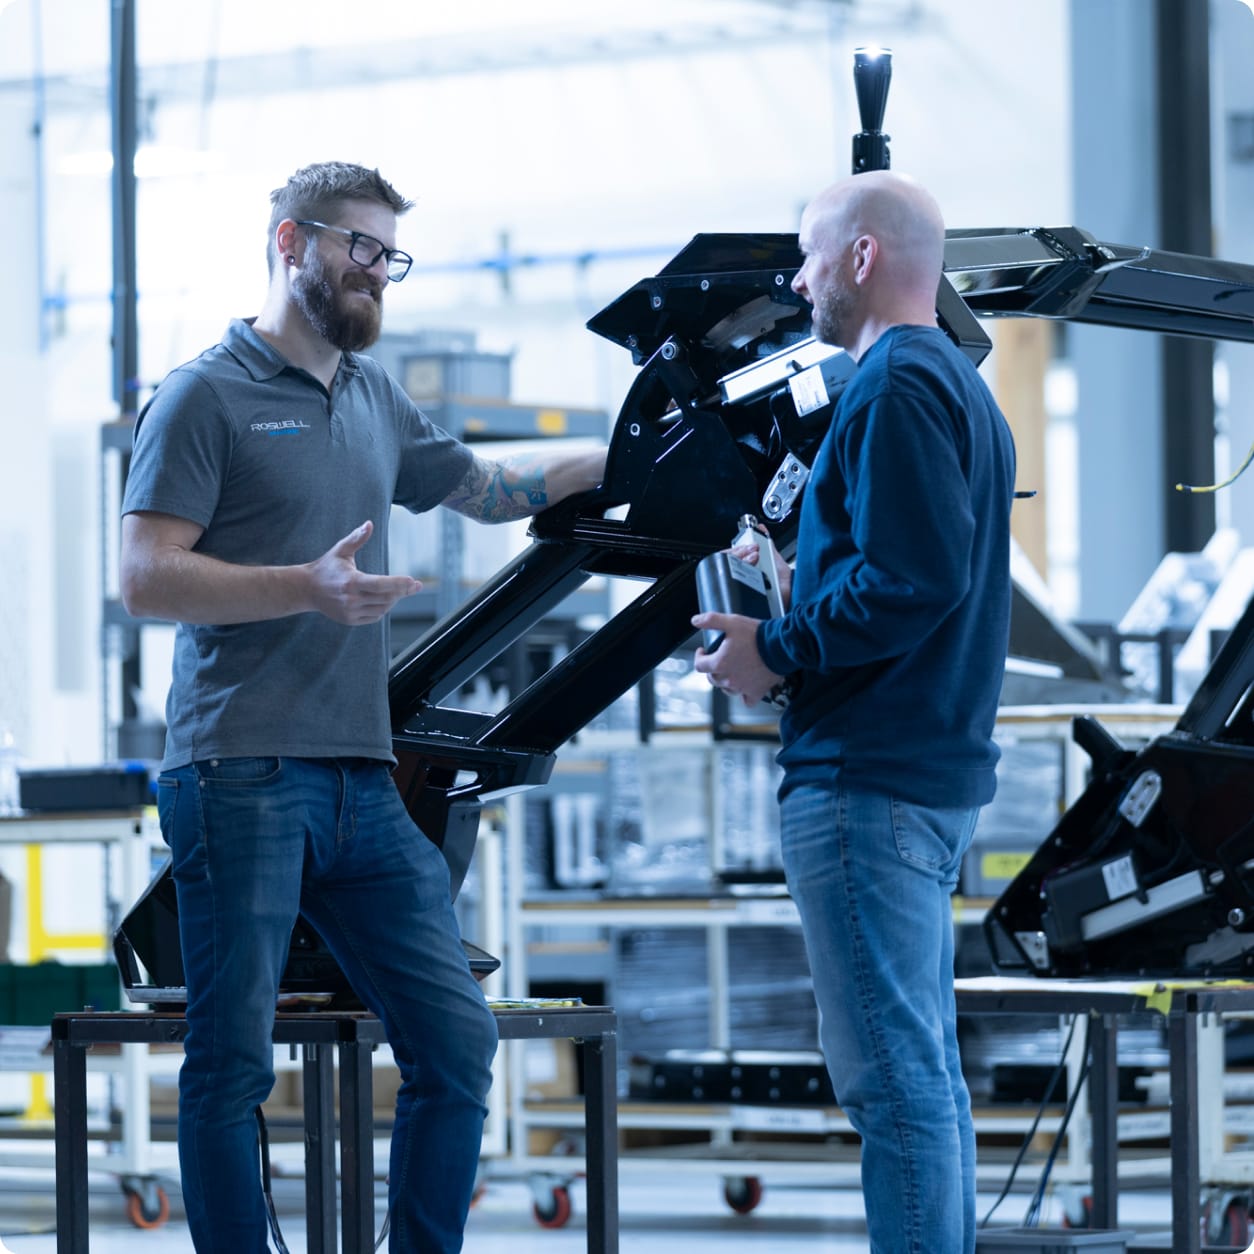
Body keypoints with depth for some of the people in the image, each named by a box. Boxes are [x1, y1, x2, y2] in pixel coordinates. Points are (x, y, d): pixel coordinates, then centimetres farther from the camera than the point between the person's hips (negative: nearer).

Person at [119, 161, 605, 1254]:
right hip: (242, 779, -7)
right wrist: (306, 587, -21)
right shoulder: (206, 397, -2)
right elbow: (146, 576, -10)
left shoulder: (374, 397, 21)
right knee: (234, 1063, -4)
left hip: (364, 783, 7)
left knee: (457, 1041, 2)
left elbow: (482, 487, 37)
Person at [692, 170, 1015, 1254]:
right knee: (925, 1068, 15)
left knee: (891, 1072, -10)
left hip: (869, 781, -11)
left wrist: (778, 649, -12)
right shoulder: (960, 384, 20)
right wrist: (805, 591, 17)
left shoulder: (896, 387, -13)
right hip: (940, 769, 11)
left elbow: (918, 580, -23)